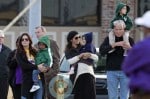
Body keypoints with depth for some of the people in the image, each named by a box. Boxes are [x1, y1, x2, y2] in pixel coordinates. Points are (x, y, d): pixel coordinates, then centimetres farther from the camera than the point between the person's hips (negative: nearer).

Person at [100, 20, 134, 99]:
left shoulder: (129, 40, 5)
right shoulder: (108, 39, 4)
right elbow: (102, 51, -12)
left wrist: (129, 48, -21)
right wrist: (114, 44, -21)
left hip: (125, 72, 0)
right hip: (112, 72, 0)